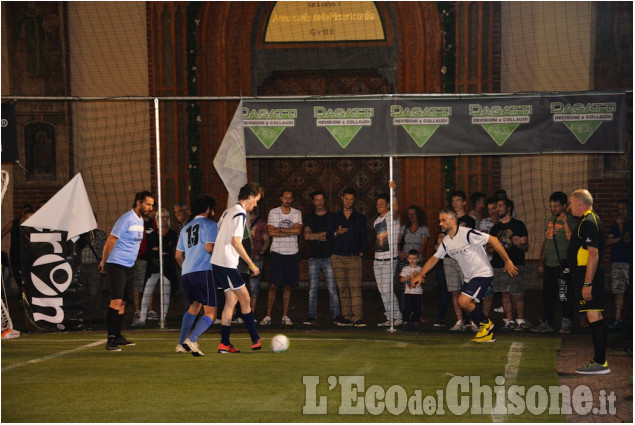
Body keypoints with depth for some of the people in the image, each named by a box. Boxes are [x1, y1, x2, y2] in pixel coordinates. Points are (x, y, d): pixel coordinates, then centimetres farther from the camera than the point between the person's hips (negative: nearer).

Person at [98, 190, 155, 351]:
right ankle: (111, 339, -18)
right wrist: (103, 262, -7)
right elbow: (110, 241, -13)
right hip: (116, 265, -9)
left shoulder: (140, 220, 13)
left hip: (128, 266, 9)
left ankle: (117, 336, 20)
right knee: (116, 300, -15)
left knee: (123, 302, 12)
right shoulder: (126, 219, -15)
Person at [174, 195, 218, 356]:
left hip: (186, 273, 7)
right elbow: (209, 247, -13)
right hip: (204, 271, -7)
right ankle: (191, 340, -26)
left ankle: (181, 343, 20)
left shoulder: (186, 227, 22)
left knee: (194, 307, 26)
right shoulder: (210, 224, 2)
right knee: (210, 313, -5)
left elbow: (178, 255, 23)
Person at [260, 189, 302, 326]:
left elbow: (298, 230, -8)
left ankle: (285, 316, 9)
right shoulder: (273, 212, 3)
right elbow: (270, 232, -9)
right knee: (273, 285, -5)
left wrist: (280, 229, -9)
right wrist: (290, 232, -10)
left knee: (287, 286, 5)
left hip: (292, 253, 2)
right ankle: (268, 316, -2)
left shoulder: (297, 213, 7)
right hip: (277, 253, -2)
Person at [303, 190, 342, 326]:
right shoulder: (309, 218, 14)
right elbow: (307, 236, 0)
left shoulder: (331, 217, 9)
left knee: (332, 288, -6)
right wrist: (325, 234, -6)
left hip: (328, 257, -2)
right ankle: (312, 317, 1)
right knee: (312, 289, -1)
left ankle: (336, 316, -4)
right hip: (313, 257, 2)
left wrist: (315, 236, -4)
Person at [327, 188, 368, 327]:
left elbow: (364, 237, 12)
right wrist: (337, 233, -9)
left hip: (354, 258, -2)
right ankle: (347, 317, 3)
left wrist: (361, 251, 0)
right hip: (338, 257, 2)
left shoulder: (360, 218, 12)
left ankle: (358, 318, -18)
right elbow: (328, 236, 10)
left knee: (355, 288, -13)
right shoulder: (335, 217, 14)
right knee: (342, 289, 0)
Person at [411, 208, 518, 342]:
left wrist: (507, 261, -16)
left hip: (483, 273, -8)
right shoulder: (446, 242, 6)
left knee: (463, 301, -21)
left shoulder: (467, 233, -19)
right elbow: (434, 258, 17)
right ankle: (487, 334, 17)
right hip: (469, 277, 8)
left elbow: (493, 240, -17)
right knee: (466, 305, 1)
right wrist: (420, 275, 11)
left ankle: (486, 324, 2)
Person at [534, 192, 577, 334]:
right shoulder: (551, 220, 14)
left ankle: (566, 323, 8)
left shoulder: (570, 221, -10)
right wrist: (541, 263, 19)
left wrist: (565, 222, -27)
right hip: (550, 264, 8)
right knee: (548, 295, 11)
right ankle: (547, 323, 19)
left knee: (566, 296, -2)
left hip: (564, 265, -8)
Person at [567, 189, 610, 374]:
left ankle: (600, 363, -10)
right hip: (588, 276, 11)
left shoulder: (588, 222, -16)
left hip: (588, 275, -11)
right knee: (596, 318, 12)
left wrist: (587, 284, -24)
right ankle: (599, 361, 16)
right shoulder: (592, 220, 17)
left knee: (594, 318, -10)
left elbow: (593, 255, -23)